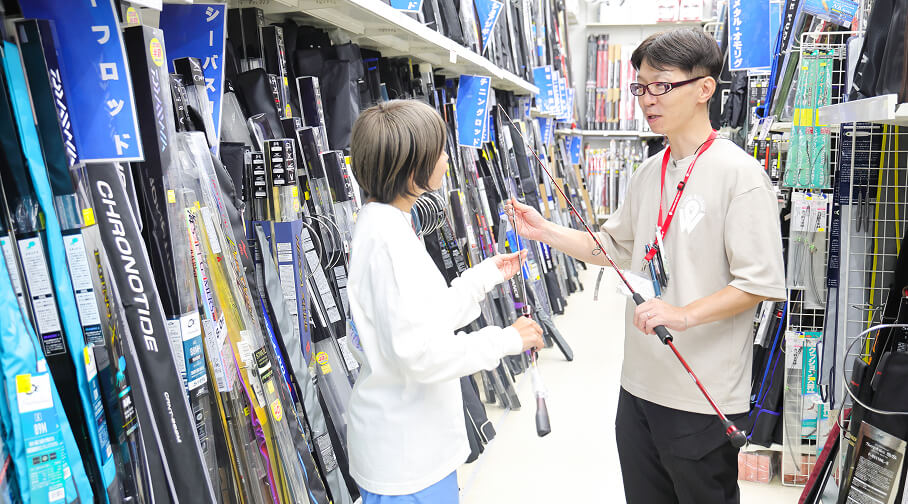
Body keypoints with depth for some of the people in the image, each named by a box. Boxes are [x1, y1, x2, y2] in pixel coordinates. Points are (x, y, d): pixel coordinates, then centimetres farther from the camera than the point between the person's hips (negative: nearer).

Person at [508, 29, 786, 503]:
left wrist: (684, 315, -28)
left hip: (704, 397, -7)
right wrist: (544, 231, 5)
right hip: (640, 383, 7)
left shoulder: (739, 174, -15)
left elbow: (760, 283, -16)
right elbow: (612, 247, 15)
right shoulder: (648, 172, 8)